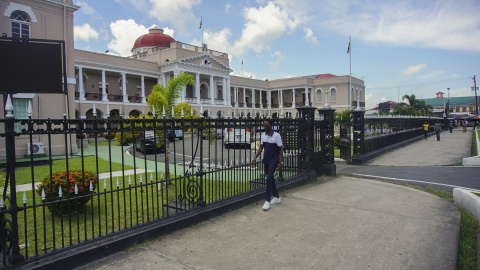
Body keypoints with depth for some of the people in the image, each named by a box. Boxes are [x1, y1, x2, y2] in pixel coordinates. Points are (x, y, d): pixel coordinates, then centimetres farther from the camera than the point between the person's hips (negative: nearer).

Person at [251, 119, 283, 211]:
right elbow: (261, 147, 11)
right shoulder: (263, 135, 6)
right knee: (270, 179, 14)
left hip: (273, 161, -6)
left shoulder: (276, 136, -10)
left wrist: (280, 162, -11)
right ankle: (276, 197, 30)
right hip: (266, 160, 6)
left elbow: (281, 149, -8)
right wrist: (255, 157, 0)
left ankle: (267, 201, -7)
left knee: (269, 179, -13)